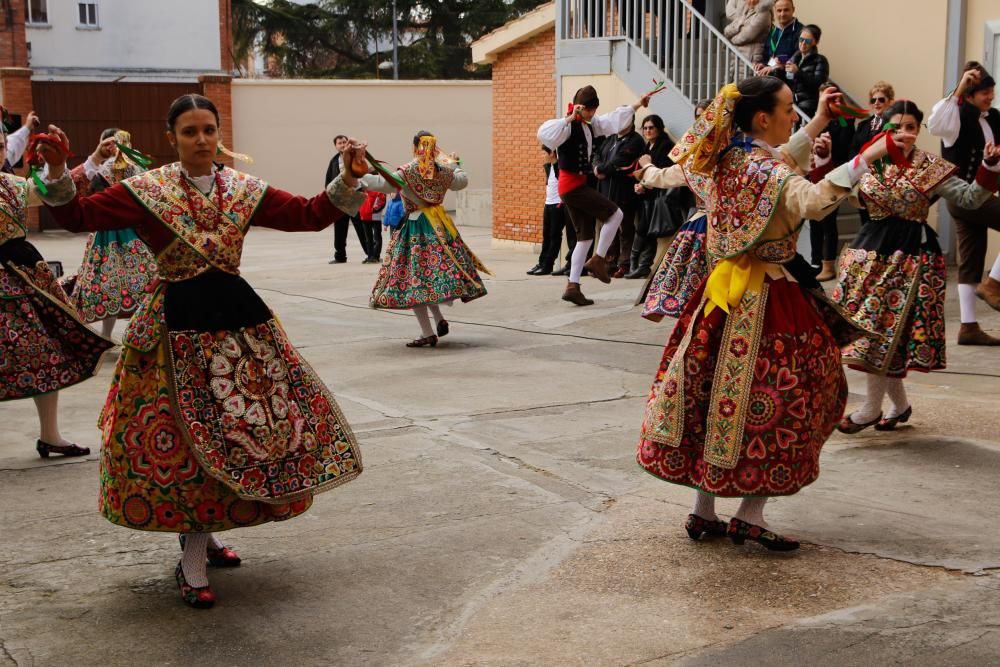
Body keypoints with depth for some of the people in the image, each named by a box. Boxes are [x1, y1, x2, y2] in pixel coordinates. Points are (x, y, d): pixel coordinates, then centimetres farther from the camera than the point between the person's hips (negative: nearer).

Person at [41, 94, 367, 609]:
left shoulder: (245, 190, 5)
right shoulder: (145, 191, -3)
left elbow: (311, 215, 5)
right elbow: (78, 217, -8)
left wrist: (347, 180, -9)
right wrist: (57, 171, -24)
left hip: (237, 311, 4)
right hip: (181, 321, -4)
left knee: (247, 423, 8)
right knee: (189, 434, -2)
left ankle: (201, 535, 31)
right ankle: (192, 565, 11)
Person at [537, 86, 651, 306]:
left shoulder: (590, 124, 12)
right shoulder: (568, 126, -14)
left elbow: (614, 120, 27)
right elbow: (544, 133, -32)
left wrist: (637, 105, 31)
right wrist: (569, 118, -33)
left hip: (580, 184, 9)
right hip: (571, 184, -9)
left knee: (586, 236, 9)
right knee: (615, 214, -10)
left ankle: (572, 287, 9)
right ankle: (597, 260, -1)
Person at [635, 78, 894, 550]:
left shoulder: (731, 158, 8)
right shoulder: (768, 173, -19)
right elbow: (812, 200, -39)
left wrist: (817, 124, 26)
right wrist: (867, 157, -35)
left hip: (725, 292, 9)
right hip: (766, 299, -9)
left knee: (715, 393, 11)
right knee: (773, 400, 0)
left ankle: (703, 511, 18)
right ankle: (750, 515, 3)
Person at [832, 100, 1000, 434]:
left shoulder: (932, 168, -2)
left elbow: (970, 198, -7)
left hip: (912, 254, -4)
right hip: (871, 250, 4)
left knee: (884, 329, -6)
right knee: (871, 328, 6)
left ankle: (871, 408, 6)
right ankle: (899, 403, 24)